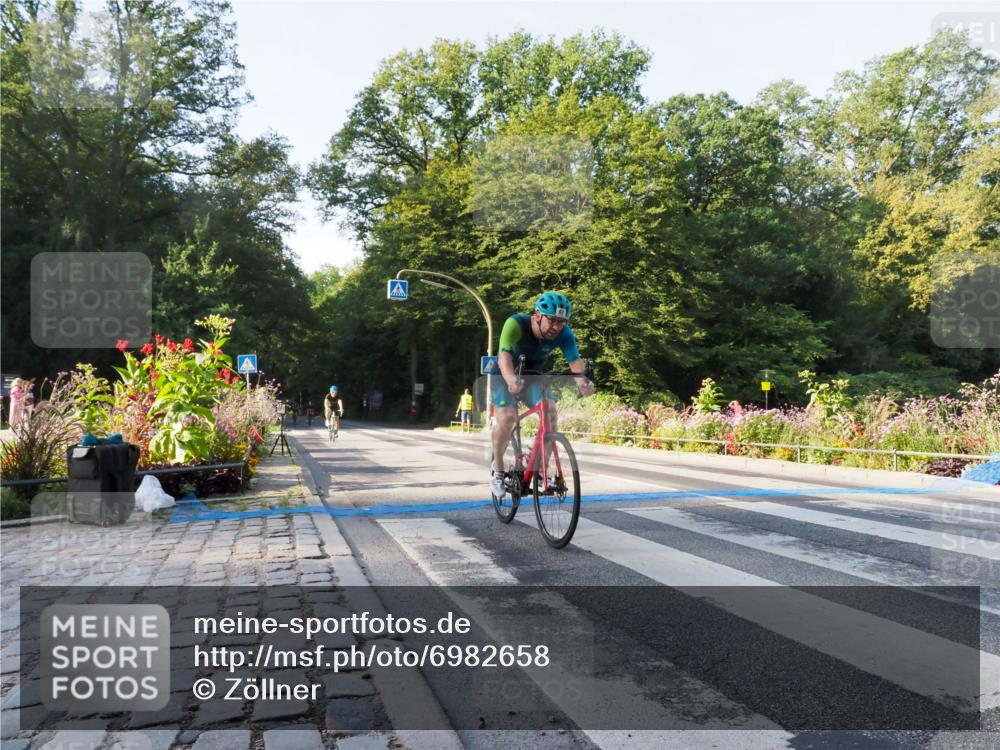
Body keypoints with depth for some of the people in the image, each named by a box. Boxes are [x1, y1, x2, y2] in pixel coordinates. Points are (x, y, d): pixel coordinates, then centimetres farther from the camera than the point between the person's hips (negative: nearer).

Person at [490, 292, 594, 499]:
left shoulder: (564, 333, -22)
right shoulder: (516, 324, -32)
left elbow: (575, 360, -34)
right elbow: (504, 356, -46)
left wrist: (582, 380, -56)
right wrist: (511, 380, -66)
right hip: (506, 376, -3)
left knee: (550, 411, -22)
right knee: (507, 417, -26)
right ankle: (497, 470, -2)